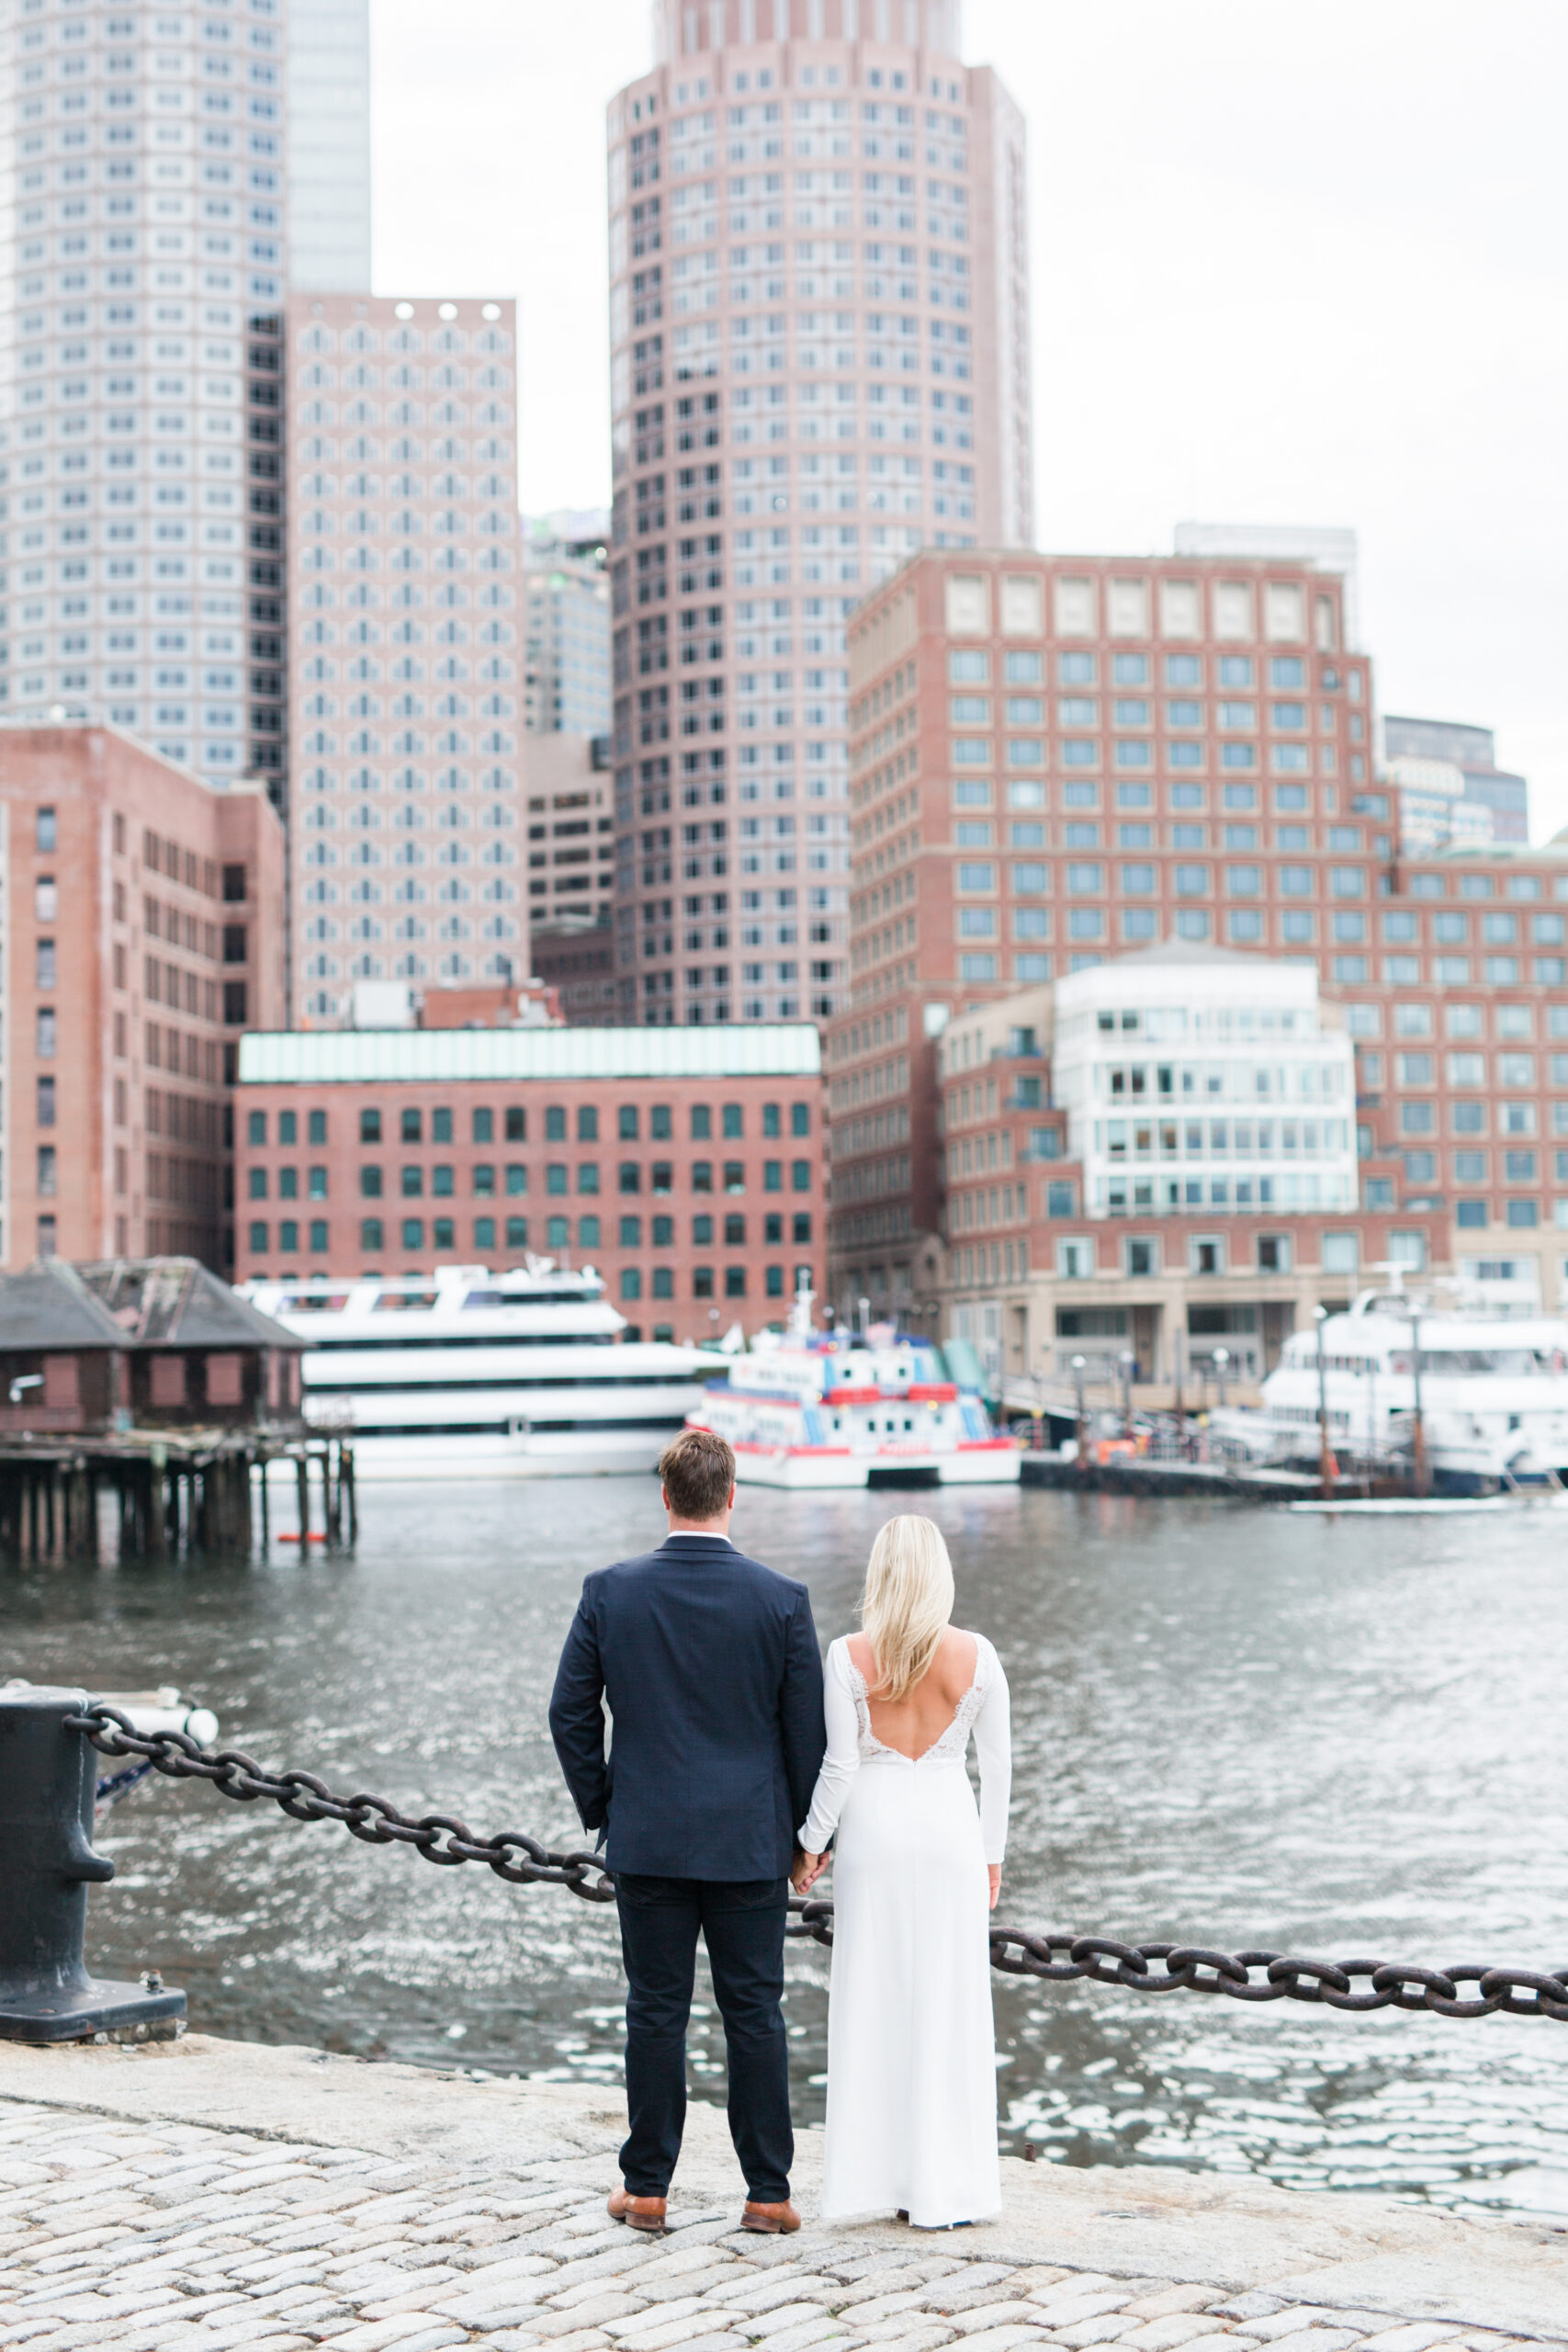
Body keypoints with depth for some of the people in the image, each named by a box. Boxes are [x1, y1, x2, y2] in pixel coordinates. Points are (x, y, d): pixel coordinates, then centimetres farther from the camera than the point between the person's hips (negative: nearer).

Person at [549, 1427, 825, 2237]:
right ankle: (767, 2192, 11)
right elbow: (808, 1729, -3)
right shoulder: (782, 1599, -7)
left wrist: (600, 1808, 13)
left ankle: (646, 2188, 16)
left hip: (647, 1837, 1)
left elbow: (570, 1714, 1)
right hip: (750, 1840, -1)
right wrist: (805, 1833, 9)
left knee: (655, 2011, 8)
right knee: (754, 2012, 7)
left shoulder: (609, 1591, -5)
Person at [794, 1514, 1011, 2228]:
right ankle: (942, 2186, 9)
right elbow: (996, 1765, 1)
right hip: (949, 1828, 0)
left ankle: (876, 2175, 12)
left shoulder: (849, 1657, -8)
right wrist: (993, 1851, 11)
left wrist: (811, 1842, 3)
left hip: (873, 1829, 0)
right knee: (947, 2006, 6)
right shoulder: (977, 1656, -5)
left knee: (872, 2004, 8)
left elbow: (840, 1763, -9)